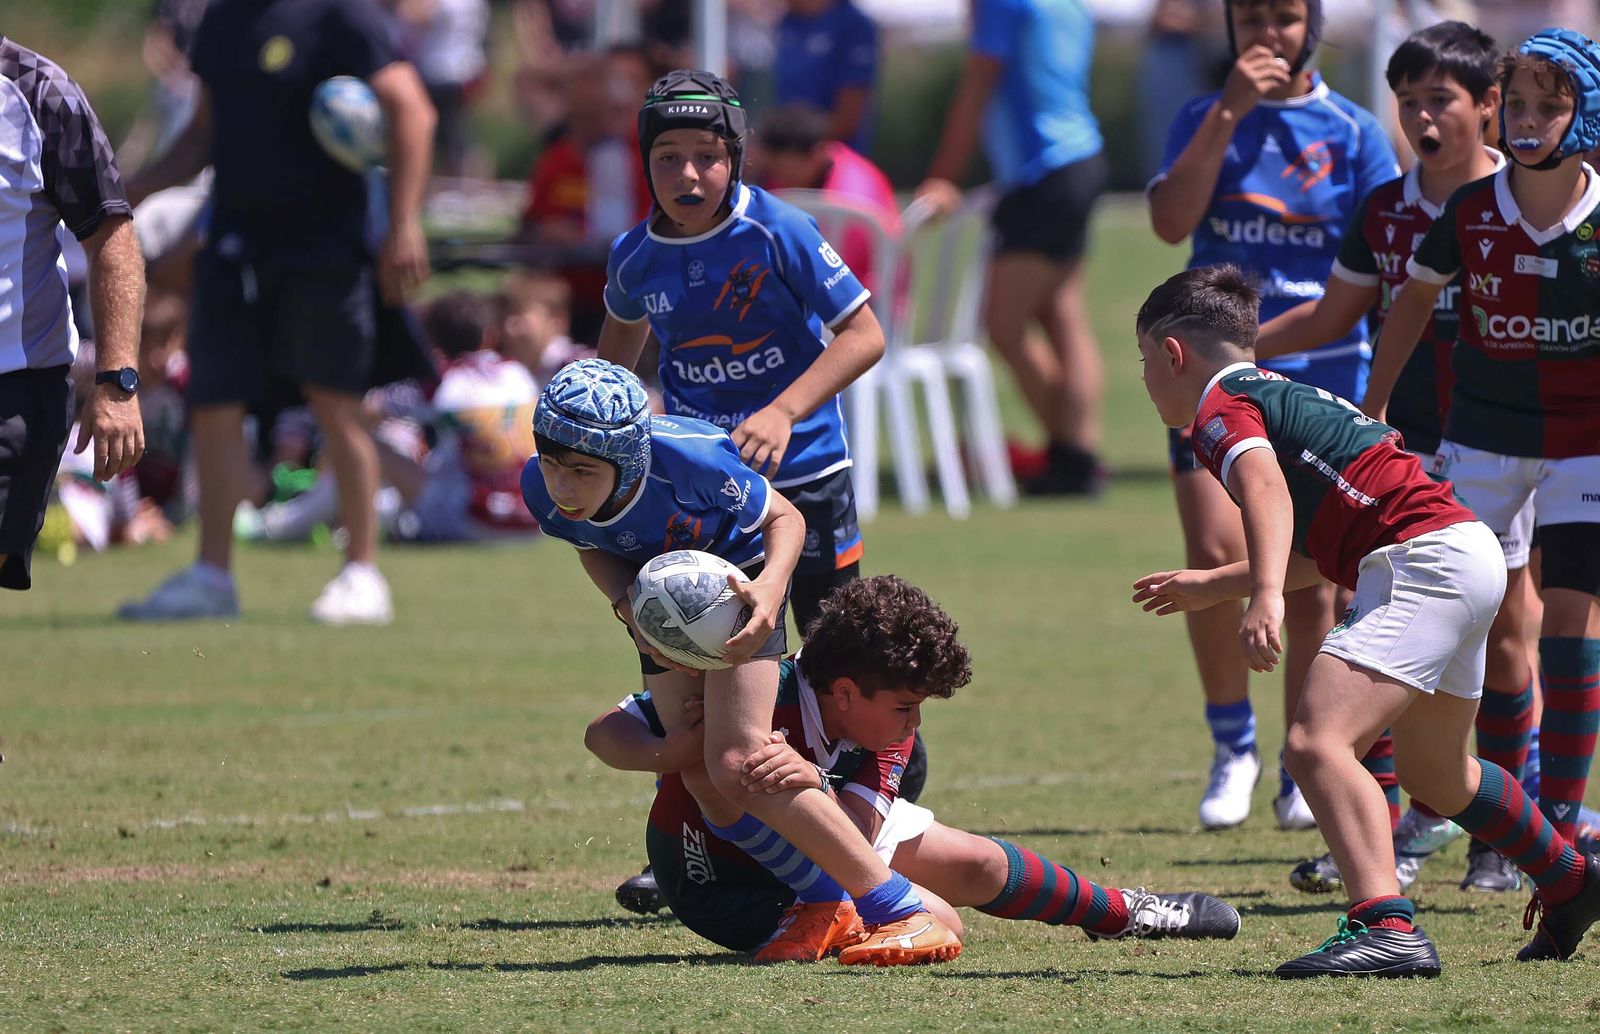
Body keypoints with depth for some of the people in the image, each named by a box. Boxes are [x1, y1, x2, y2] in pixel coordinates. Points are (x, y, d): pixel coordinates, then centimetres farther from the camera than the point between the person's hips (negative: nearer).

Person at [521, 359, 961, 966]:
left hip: (740, 575, -6)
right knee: (700, 771, -2)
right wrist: (627, 606, -22)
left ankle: (905, 916, -20)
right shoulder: (541, 488, -25)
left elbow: (783, 517, -20)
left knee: (735, 764, -21)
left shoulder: (688, 460, -38)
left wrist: (771, 587, -40)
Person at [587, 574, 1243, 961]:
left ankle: (1117, 912, 39)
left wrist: (813, 785, -52)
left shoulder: (884, 730, -18)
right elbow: (605, 732, -33)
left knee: (980, 866, 15)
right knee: (938, 925, -18)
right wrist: (671, 755, -53)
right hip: (718, 872, -6)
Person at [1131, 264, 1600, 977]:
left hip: (1423, 560, -10)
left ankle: (1387, 928, -41)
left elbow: (1266, 488, -26)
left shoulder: (1221, 410, -3)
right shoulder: (1281, 393, 26)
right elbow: (1316, 547, 35)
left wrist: (1265, 596, -41)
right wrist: (1211, 586, 45)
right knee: (1432, 772, 30)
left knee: (1316, 744, -24)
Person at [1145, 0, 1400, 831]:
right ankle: (1232, 746, 3)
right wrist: (1230, 112, -15)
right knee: (1216, 555, -15)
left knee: (1314, 588, 0)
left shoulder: (1353, 132, 3)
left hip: (1325, 370, 0)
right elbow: (1170, 222, -10)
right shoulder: (1206, 119, 6)